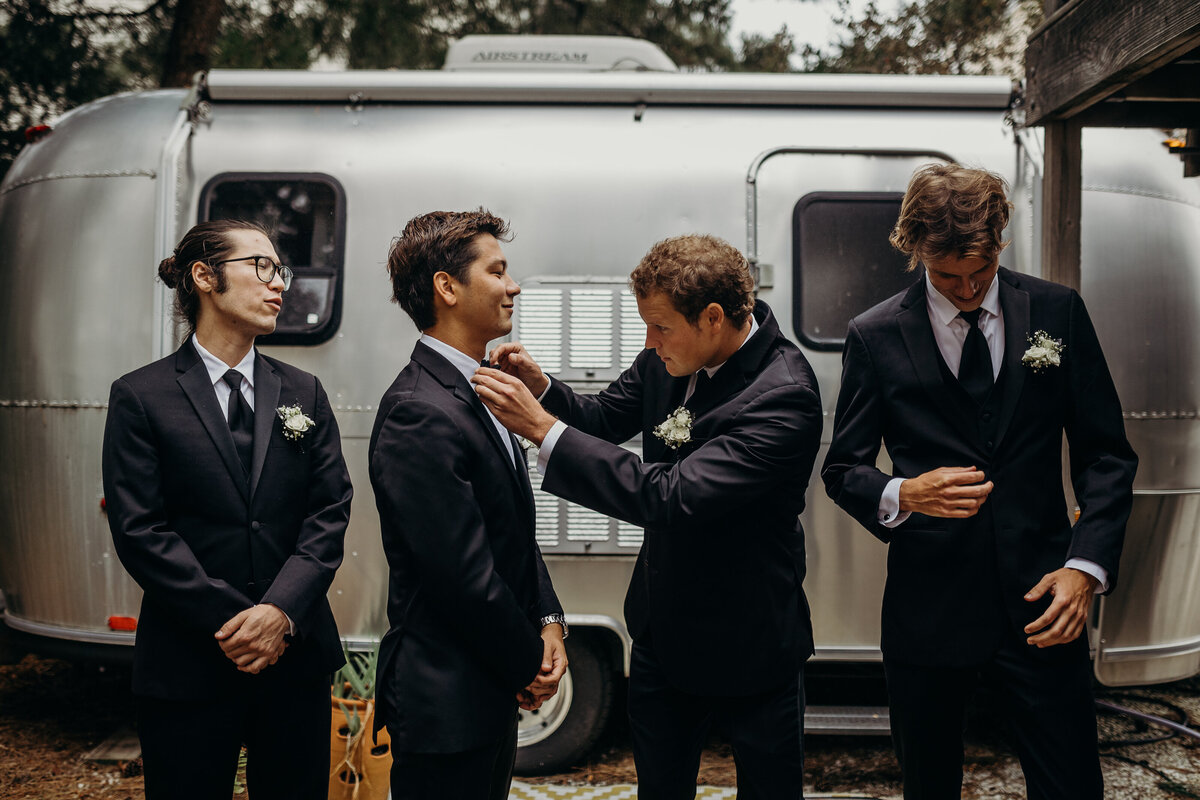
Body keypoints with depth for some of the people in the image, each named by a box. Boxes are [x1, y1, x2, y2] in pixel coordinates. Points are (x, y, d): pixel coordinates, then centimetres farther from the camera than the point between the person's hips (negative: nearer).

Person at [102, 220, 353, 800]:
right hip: (187, 666, -3)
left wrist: (282, 611, -13)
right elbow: (140, 531, -8)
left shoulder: (304, 393, 10)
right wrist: (230, 624, -14)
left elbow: (330, 511, 2)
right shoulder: (141, 396, -1)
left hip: (296, 656, 3)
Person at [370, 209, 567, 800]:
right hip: (445, 705, -10)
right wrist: (531, 663, -10)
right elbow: (464, 574, -23)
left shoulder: (481, 393, 9)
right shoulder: (421, 415, -23)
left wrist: (548, 622, 2)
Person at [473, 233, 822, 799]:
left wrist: (543, 427, -34)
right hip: (663, 628, 7)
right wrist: (541, 388, -13)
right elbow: (604, 418, 9)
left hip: (747, 647, -6)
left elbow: (674, 497, -36)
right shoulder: (669, 358, -6)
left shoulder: (784, 396, -29)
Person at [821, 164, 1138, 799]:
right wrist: (904, 495, -20)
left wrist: (1086, 566, -8)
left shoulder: (1058, 312, 2)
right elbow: (843, 470, 3)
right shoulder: (875, 336, -2)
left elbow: (1106, 454, 5)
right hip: (928, 610, 0)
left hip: (1041, 604, 1)